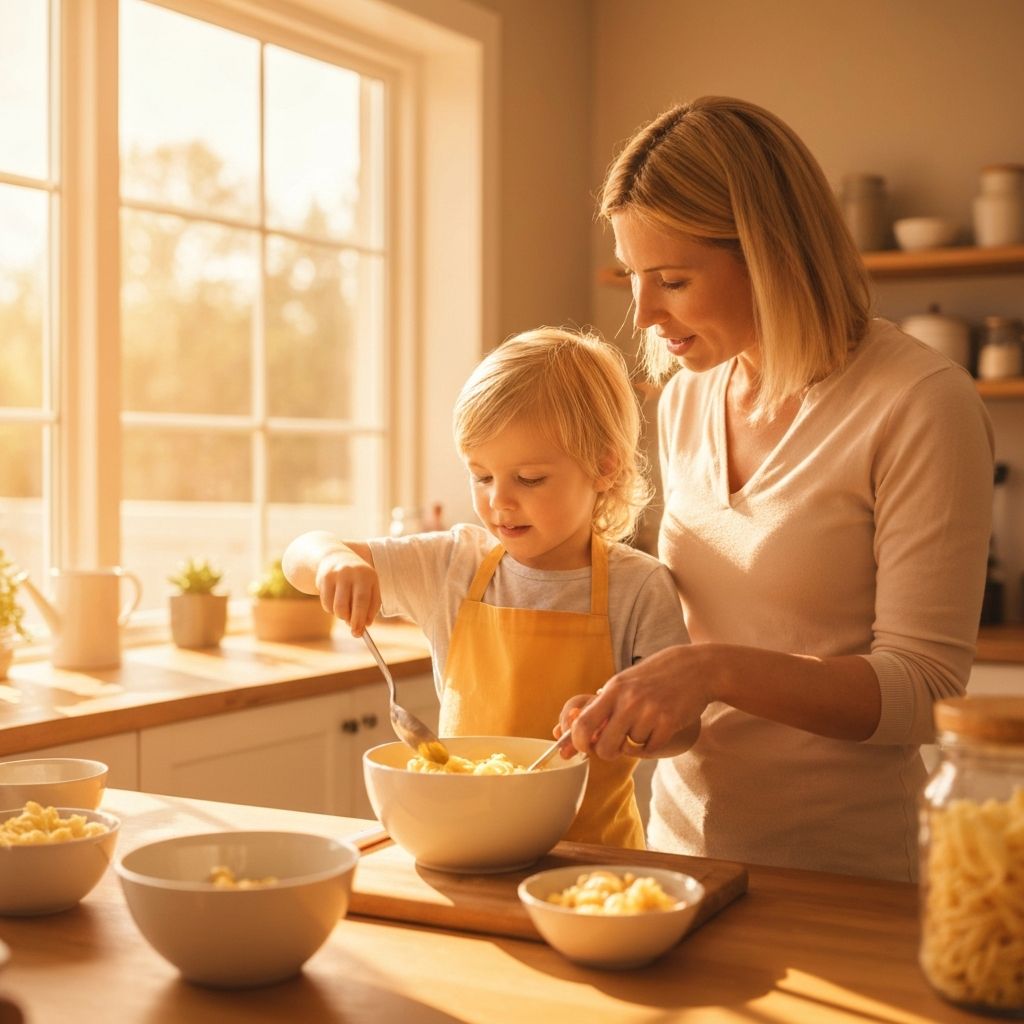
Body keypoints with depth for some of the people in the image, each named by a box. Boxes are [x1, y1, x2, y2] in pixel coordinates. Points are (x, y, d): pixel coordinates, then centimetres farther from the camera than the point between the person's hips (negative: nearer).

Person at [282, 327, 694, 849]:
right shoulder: (455, 565, 2)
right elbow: (300, 557, 6)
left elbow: (681, 725, -5)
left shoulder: (638, 587, -6)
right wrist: (334, 559, -17)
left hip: (590, 852, -2)